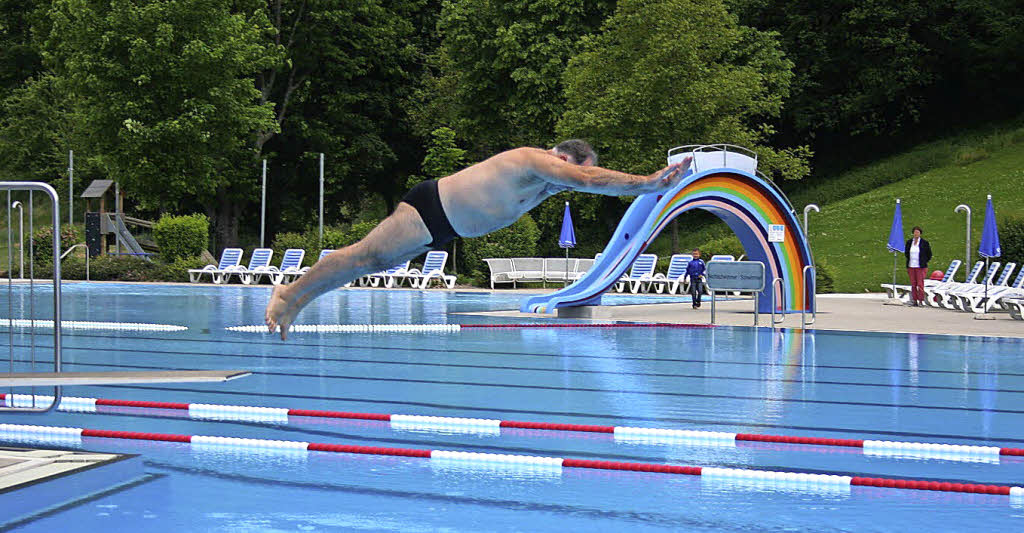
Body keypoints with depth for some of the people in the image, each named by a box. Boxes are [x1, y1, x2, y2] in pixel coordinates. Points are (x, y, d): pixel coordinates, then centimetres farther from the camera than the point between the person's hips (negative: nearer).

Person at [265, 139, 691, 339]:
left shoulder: (549, 181, 7)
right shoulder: (534, 161, -22)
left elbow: (592, 182, 6)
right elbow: (589, 179, -33)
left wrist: (655, 181, -2)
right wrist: (645, 184, -34)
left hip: (442, 230, 9)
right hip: (428, 208, -9)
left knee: (372, 264, 12)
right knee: (363, 258, -5)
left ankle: (296, 299, 20)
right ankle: (290, 294, 7)